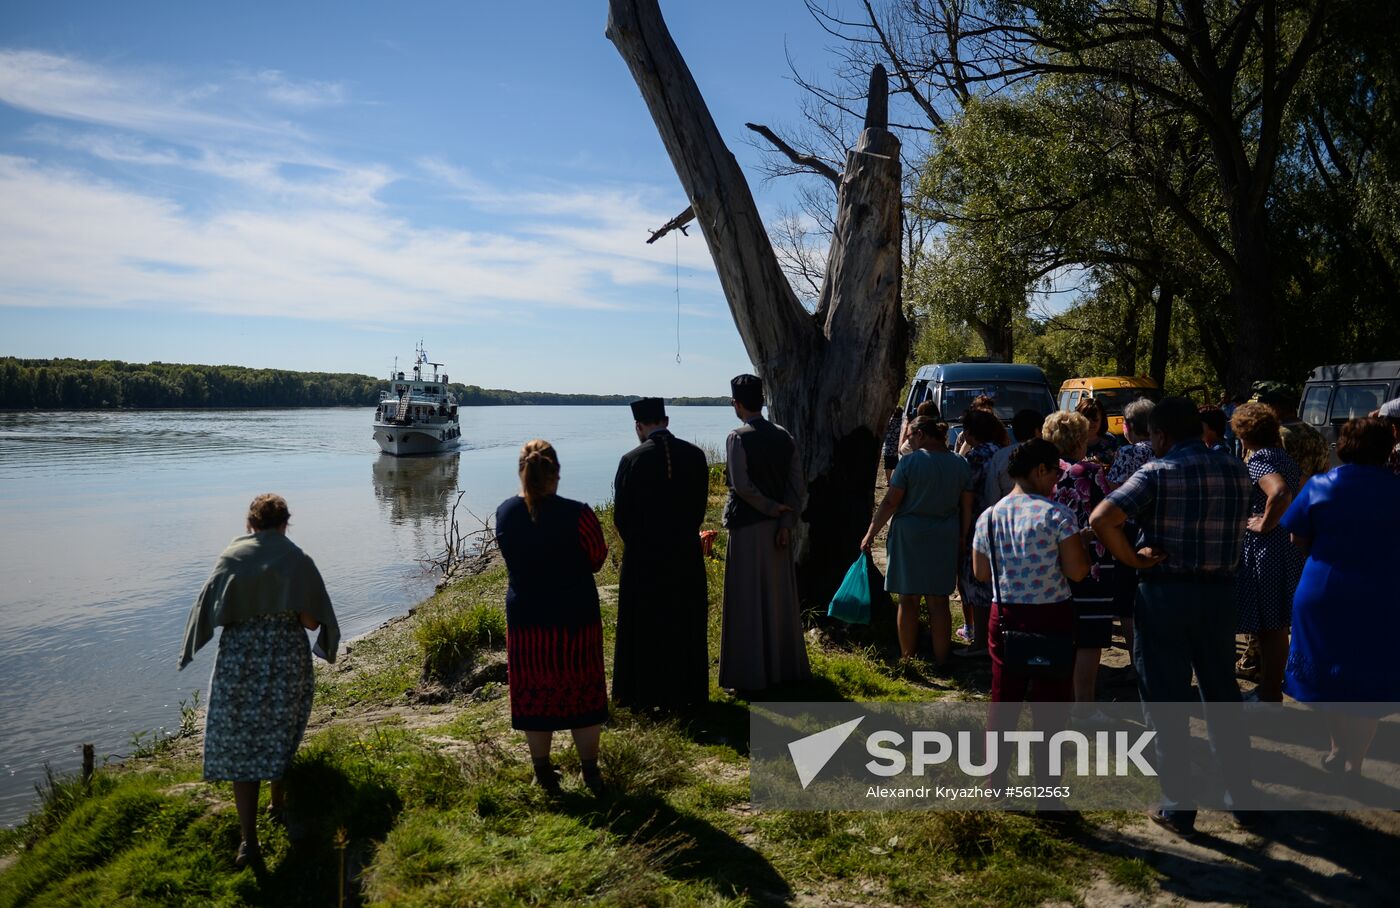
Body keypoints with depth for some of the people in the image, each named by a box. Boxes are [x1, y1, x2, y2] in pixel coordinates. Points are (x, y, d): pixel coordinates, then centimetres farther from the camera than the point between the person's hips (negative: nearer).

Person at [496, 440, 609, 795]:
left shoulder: (504, 513, -8)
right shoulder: (577, 514, -20)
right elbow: (597, 559, -6)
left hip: (525, 617, 2)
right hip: (575, 616, -2)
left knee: (533, 694, 16)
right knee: (582, 692, 13)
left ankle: (544, 775, 26)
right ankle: (591, 774, 24)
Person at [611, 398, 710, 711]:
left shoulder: (632, 460, -13)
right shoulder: (695, 454, -3)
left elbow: (621, 514, -8)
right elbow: (700, 506, 3)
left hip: (643, 556, -3)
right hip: (686, 554, 3)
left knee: (643, 626, 10)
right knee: (685, 624, 15)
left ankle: (643, 693, 18)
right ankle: (685, 691, 24)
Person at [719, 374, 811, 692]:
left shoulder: (738, 438, -12)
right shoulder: (784, 436, 5)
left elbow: (741, 485, -20)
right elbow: (798, 484, 0)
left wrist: (771, 508, -8)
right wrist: (785, 521, -3)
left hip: (747, 528, -6)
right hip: (778, 526, 6)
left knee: (748, 600, 2)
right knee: (780, 597, 15)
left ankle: (751, 673, 7)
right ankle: (785, 665, 26)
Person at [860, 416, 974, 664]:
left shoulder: (910, 462, -10)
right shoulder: (961, 464, 4)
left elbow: (890, 503, -10)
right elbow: (967, 507, 5)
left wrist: (871, 533, -3)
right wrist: (963, 537, 15)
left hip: (909, 536, -4)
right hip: (945, 539, 4)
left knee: (908, 601, 6)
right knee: (939, 602, 10)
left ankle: (907, 659, 13)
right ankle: (941, 660, 14)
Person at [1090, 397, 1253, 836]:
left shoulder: (1157, 473, -13)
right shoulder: (1236, 471, 3)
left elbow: (1101, 519, -24)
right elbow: (1237, 528, 14)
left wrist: (1134, 559, -13)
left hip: (1165, 593, -5)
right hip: (1219, 590, 5)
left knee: (1166, 702, 6)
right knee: (1222, 693, 21)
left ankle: (1179, 808, 13)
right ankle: (1240, 789, 34)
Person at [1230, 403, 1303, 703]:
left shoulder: (1257, 459, -15)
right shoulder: (1284, 457, 12)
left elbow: (1280, 493, -32)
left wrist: (1265, 524, -20)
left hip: (1264, 551, -9)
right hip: (1286, 551, 9)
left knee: (1269, 628, 0)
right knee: (1276, 626, 17)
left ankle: (1270, 696, 8)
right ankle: (1270, 690, 28)